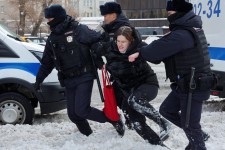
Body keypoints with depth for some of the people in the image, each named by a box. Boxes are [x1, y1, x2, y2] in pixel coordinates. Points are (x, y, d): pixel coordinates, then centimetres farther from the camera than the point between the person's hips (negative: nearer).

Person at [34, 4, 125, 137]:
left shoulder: (78, 30, -10)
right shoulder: (52, 39, 12)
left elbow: (99, 40, -14)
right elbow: (47, 63, 19)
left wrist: (98, 58, -18)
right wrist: (39, 80, 17)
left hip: (84, 77, -7)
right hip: (68, 80, 7)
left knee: (81, 110, -15)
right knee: (73, 114, 5)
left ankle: (114, 120, 2)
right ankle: (88, 136, 23)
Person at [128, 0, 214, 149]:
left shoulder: (182, 34, -23)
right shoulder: (189, 28, 11)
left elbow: (160, 48, -23)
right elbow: (166, 49, 13)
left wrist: (140, 54, -8)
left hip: (194, 86, -11)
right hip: (185, 84, 11)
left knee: (189, 124, 1)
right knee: (166, 109, 20)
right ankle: (198, 135, 29)